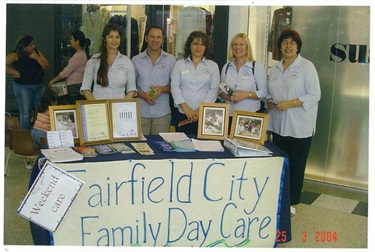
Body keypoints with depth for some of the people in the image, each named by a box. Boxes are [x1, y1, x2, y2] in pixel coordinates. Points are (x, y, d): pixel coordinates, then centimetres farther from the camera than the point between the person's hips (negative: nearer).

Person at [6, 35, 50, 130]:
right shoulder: (16, 55, -7)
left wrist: (37, 58, -9)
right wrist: (15, 73, -15)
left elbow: (46, 66, 5)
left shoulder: (37, 52, 9)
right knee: (25, 114, -3)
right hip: (23, 87, -5)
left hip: (39, 86, 5)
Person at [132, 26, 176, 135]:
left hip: (162, 112, 0)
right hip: (141, 112, 0)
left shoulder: (170, 60, 5)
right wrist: (142, 95, -10)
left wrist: (163, 89, -12)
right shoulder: (136, 60, 7)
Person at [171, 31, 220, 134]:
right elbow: (174, 86, 2)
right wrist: (185, 108, -9)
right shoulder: (179, 64, 8)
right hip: (183, 114, 0)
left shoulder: (213, 66, 7)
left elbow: (214, 89, 1)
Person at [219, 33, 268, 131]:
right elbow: (221, 90, 17)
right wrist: (224, 95, -5)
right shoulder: (226, 67, 12)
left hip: (250, 116, -3)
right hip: (229, 115, 3)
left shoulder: (257, 67, -1)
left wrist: (246, 94, -18)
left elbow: (264, 92, -5)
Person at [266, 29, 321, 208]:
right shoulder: (275, 68, 13)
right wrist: (270, 101, -1)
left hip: (299, 126, -5)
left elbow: (314, 95, -10)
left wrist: (290, 103, -19)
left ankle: (291, 202, 15)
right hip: (278, 125, 5)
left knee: (296, 165, 2)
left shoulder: (306, 66, -5)